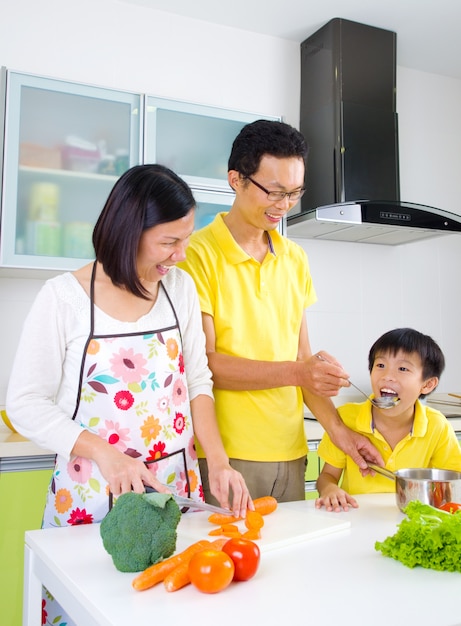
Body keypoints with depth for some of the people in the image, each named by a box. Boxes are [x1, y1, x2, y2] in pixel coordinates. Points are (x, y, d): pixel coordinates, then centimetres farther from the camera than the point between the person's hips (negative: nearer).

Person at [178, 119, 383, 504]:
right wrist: (294, 372, -21)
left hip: (290, 454, 6)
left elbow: (302, 357, 11)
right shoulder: (199, 254, -10)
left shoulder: (294, 258, 10)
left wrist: (337, 428, 2)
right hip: (225, 456, -5)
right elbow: (203, 363, -14)